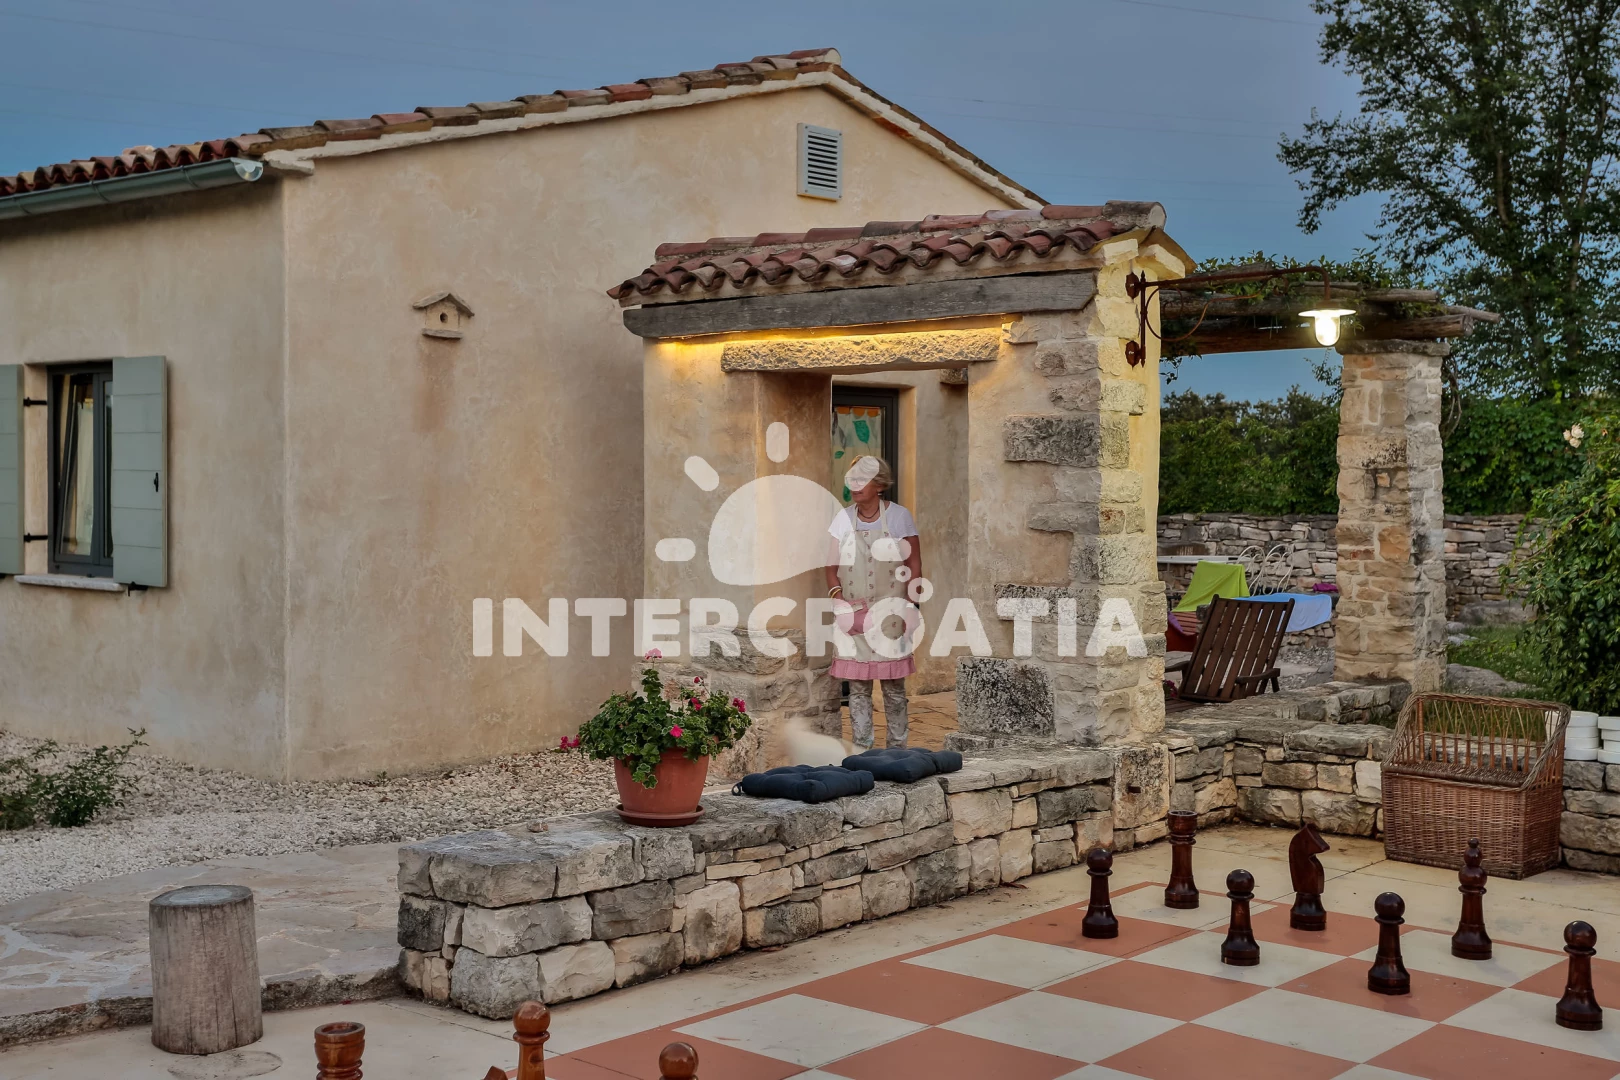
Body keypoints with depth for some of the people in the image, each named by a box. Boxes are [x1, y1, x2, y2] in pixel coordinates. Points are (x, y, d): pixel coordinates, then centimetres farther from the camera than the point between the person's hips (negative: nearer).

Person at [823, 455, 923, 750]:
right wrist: (836, 594, -9)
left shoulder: (899, 516, -3)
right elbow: (832, 566, 8)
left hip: (889, 616, -2)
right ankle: (861, 747, 10)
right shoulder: (843, 518, 5)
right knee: (857, 686, 4)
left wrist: (911, 609, -6)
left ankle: (897, 747, 11)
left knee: (894, 686, 3)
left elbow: (914, 566, -1)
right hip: (854, 615, 3)